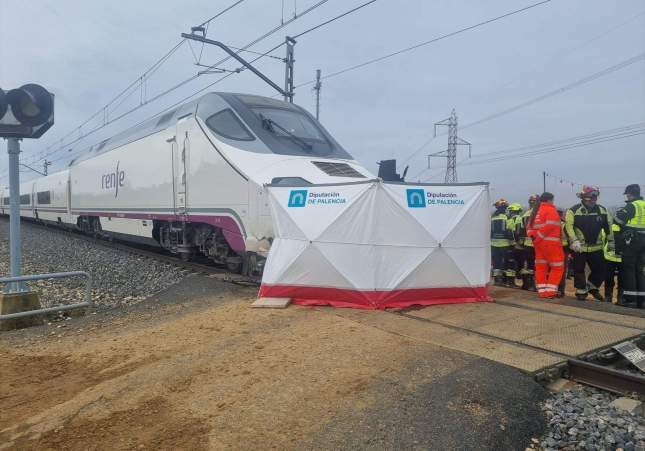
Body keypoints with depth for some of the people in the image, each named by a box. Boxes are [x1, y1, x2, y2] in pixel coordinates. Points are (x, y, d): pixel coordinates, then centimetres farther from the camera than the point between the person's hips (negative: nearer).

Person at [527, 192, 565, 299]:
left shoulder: (535, 210, 16)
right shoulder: (550, 209, -7)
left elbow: (530, 226, 11)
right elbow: (549, 226, -19)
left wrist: (533, 236, 0)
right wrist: (538, 237, -13)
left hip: (538, 242, 8)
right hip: (551, 243, -8)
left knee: (541, 267, 10)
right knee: (557, 267, 1)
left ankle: (542, 291, 13)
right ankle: (550, 291, -3)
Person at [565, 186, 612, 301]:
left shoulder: (602, 210, 6)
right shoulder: (573, 210, -8)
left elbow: (609, 226, 14)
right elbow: (569, 227, -13)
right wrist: (574, 240, -23)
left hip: (596, 247, 4)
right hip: (579, 247, -4)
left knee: (600, 270, 9)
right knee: (579, 270, 5)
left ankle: (592, 287, 32)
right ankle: (581, 291, 20)